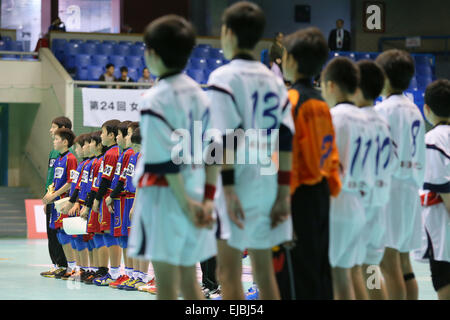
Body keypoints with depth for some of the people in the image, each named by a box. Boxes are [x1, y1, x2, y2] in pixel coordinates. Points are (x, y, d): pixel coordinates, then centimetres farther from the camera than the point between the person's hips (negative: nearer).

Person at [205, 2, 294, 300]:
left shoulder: (223, 77, -7)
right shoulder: (273, 80, 11)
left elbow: (227, 138, -15)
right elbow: (286, 140, 8)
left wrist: (227, 189, -16)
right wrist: (283, 194, 10)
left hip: (238, 185, -6)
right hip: (268, 183, 7)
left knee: (228, 273, -4)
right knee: (264, 271, 13)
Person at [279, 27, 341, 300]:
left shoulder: (290, 101, -12)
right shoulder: (321, 104, 12)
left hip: (298, 195, -8)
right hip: (321, 194, 8)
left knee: (294, 280, -6)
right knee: (319, 273, 12)